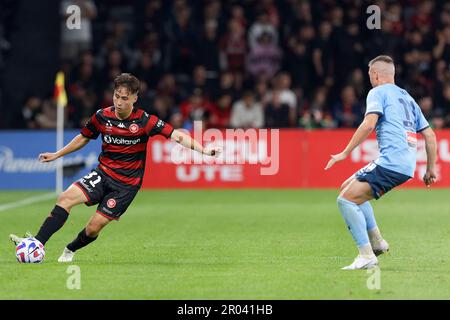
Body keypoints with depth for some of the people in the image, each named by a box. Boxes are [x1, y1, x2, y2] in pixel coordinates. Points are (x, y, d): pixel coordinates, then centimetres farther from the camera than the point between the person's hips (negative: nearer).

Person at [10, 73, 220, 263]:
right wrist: (57, 155, 21)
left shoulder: (144, 121, -13)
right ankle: (36, 245, -23)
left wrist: (203, 150, -29)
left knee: (94, 228, -8)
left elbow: (177, 136, -16)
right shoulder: (102, 116, -2)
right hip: (103, 174, 3)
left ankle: (70, 251, 24)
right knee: (66, 198, -21)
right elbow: (84, 138, 17)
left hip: (127, 184, -3)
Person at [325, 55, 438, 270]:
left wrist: (345, 152, -12)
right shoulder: (406, 97, 27)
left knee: (346, 200, -8)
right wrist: (431, 168, 27)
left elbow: (369, 124, -14)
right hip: (407, 164, 9)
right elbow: (429, 135, 25)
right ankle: (376, 242, 15)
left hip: (390, 162, -9)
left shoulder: (378, 92, 3)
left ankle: (367, 256, -16)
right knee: (348, 187, 22)